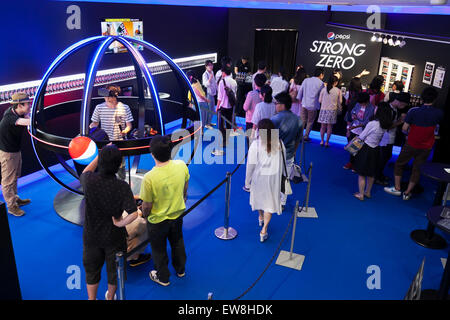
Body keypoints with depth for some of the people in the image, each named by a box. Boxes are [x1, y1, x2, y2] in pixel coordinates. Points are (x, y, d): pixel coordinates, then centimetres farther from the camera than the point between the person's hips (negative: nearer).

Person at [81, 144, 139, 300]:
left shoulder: (90, 181, -22)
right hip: (114, 236, -1)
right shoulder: (122, 187, -26)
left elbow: (84, 173, 4)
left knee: (92, 270, 25)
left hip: (91, 236, 1)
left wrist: (101, 155, 3)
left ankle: (92, 298, 44)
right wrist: (120, 223, -14)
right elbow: (133, 214, -31)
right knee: (114, 269, 25)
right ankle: (110, 297, 48)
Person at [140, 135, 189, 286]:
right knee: (177, 243, 30)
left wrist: (144, 215, 3)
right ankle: (180, 269, 53)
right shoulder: (182, 165, -21)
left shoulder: (149, 178, -34)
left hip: (158, 220, -4)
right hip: (178, 214, 4)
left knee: (159, 250, 23)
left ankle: (163, 277, 46)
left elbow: (147, 206, -20)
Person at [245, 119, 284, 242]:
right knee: (270, 201, 9)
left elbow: (251, 164, -12)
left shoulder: (255, 144, -17)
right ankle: (264, 230, 6)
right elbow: (283, 162, 0)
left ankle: (261, 218, 49)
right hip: (274, 177, 1)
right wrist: (279, 175, 15)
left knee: (259, 196, 24)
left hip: (259, 176, 0)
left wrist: (247, 180, 0)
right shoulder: (279, 143, -9)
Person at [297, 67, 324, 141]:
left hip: (304, 104, 3)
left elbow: (300, 91, 8)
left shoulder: (306, 80, 4)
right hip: (313, 106, -3)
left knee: (302, 121, 8)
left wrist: (299, 99, 19)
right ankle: (306, 136, 14)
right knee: (310, 122, 11)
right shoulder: (321, 83, -5)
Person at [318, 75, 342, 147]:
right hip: (332, 110, -1)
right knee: (329, 127, 7)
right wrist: (340, 109, 18)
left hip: (323, 109, 1)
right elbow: (340, 102, 1)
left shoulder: (324, 89, -4)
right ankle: (327, 142, 10)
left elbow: (320, 100, 1)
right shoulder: (338, 91, -5)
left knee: (323, 126, 9)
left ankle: (322, 141, 13)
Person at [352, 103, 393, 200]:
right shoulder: (385, 125, -3)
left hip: (366, 149, -7)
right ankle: (368, 192, 33)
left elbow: (361, 137, -13)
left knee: (361, 174, 5)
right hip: (376, 150, 7)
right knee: (371, 174, 20)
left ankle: (361, 194, 11)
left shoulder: (372, 124, -22)